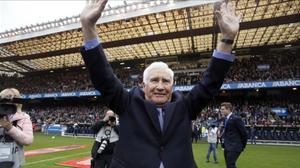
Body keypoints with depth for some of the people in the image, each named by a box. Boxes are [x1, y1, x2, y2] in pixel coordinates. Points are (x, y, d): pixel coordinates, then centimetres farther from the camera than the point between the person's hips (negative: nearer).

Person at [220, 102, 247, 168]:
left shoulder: (236, 119, -15)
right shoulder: (225, 119, 11)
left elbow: (244, 132, -12)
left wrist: (242, 146, -4)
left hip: (234, 148, -9)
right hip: (227, 147, 9)